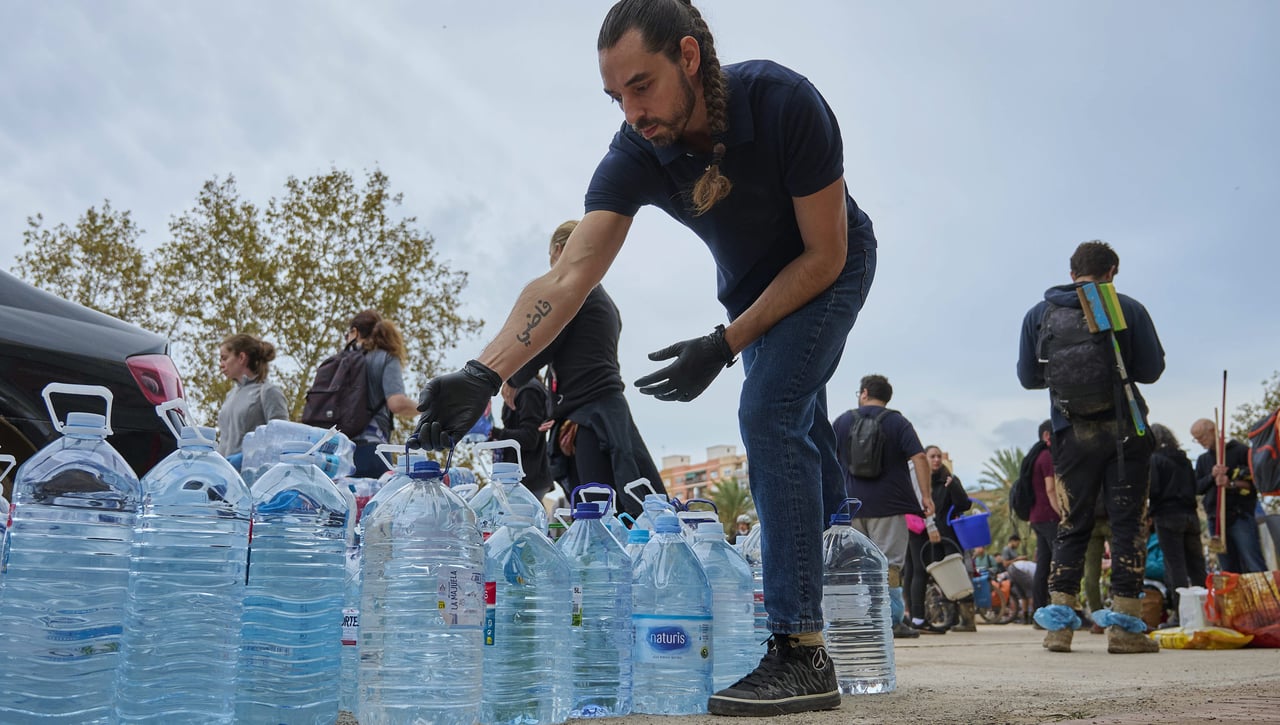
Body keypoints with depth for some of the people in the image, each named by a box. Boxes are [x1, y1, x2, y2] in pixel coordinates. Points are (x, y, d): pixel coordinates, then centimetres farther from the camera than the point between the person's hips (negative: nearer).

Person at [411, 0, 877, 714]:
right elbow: (569, 277, -32)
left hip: (830, 269, -5)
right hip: (755, 289, 6)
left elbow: (824, 254, -25)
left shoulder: (784, 101, -32)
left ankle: (803, 655, -19)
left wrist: (725, 345, -28)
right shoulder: (636, 155, -22)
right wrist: (484, 373, -46)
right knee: (793, 428, 11)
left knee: (770, 414, -22)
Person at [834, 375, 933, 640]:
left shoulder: (842, 421, 9)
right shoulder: (897, 422, 2)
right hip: (887, 503, -3)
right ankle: (893, 620, -5)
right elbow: (919, 457, -9)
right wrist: (926, 495, -9)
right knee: (889, 562, -2)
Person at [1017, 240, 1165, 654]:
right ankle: (1124, 627, 3)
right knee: (1127, 524, 4)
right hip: (1124, 431, -2)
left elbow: (1028, 377, 7)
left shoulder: (1039, 314, 5)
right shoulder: (1128, 309, -1)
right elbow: (1152, 370, 2)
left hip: (1072, 434, 2)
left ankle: (1058, 624, 5)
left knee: (1072, 527, 8)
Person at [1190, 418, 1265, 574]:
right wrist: (1211, 476, -8)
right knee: (1230, 571, 4)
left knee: (1255, 568, -11)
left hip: (1240, 516, -5)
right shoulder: (1202, 460, 19)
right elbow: (1198, 488, 10)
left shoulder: (1240, 451, 3)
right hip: (1215, 520, 5)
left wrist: (1232, 484, -17)